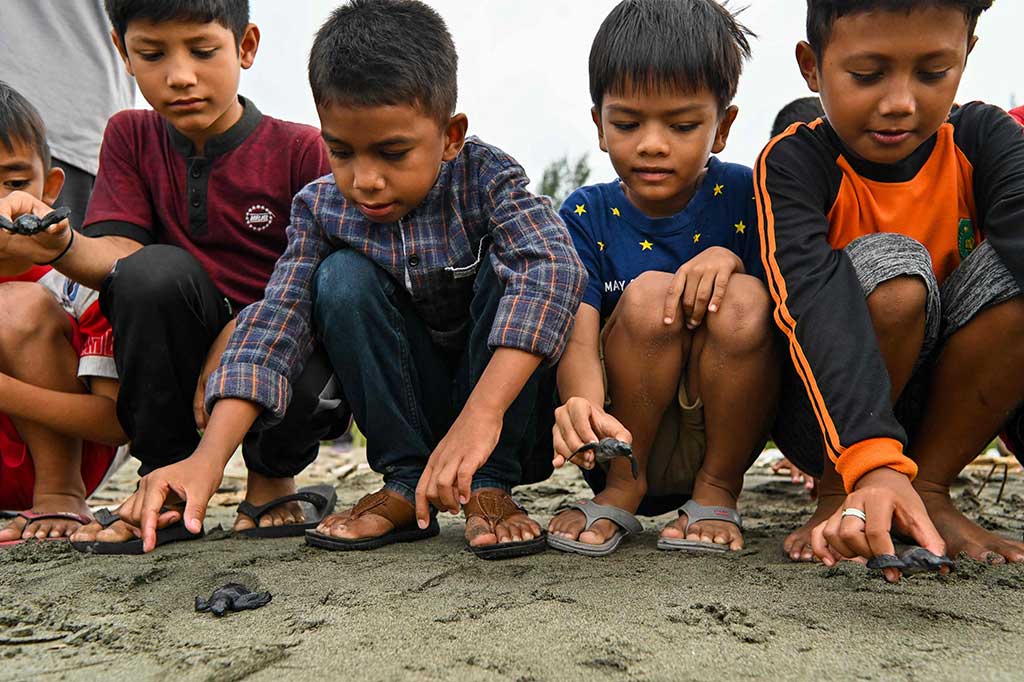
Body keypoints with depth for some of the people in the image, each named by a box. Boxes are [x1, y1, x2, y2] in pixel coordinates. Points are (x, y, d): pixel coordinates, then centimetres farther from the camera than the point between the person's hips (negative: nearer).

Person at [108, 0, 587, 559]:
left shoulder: (485, 178, -20)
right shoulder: (322, 209, -11)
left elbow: (554, 267, -38)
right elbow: (273, 325, -20)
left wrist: (482, 413, -51)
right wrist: (207, 459, -36)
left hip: (506, 393, -2)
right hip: (413, 404, 2)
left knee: (508, 267, -28)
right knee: (342, 278, -22)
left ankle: (489, 485, -21)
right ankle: (405, 485, -14)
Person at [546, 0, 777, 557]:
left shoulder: (744, 197, -2)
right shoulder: (586, 215, -3)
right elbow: (578, 338, -17)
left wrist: (729, 256, -19)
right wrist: (583, 406, -41)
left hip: (722, 438, 1)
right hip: (624, 443, -1)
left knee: (742, 299, -26)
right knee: (649, 293, -26)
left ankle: (718, 492, -7)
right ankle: (619, 492, -9)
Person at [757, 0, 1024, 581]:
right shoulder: (794, 163, -16)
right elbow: (813, 304, -32)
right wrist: (872, 464, -48)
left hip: (953, 418, 3)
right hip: (831, 418, -2)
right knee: (891, 265, -29)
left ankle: (931, 489, -11)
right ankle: (840, 499, -12)